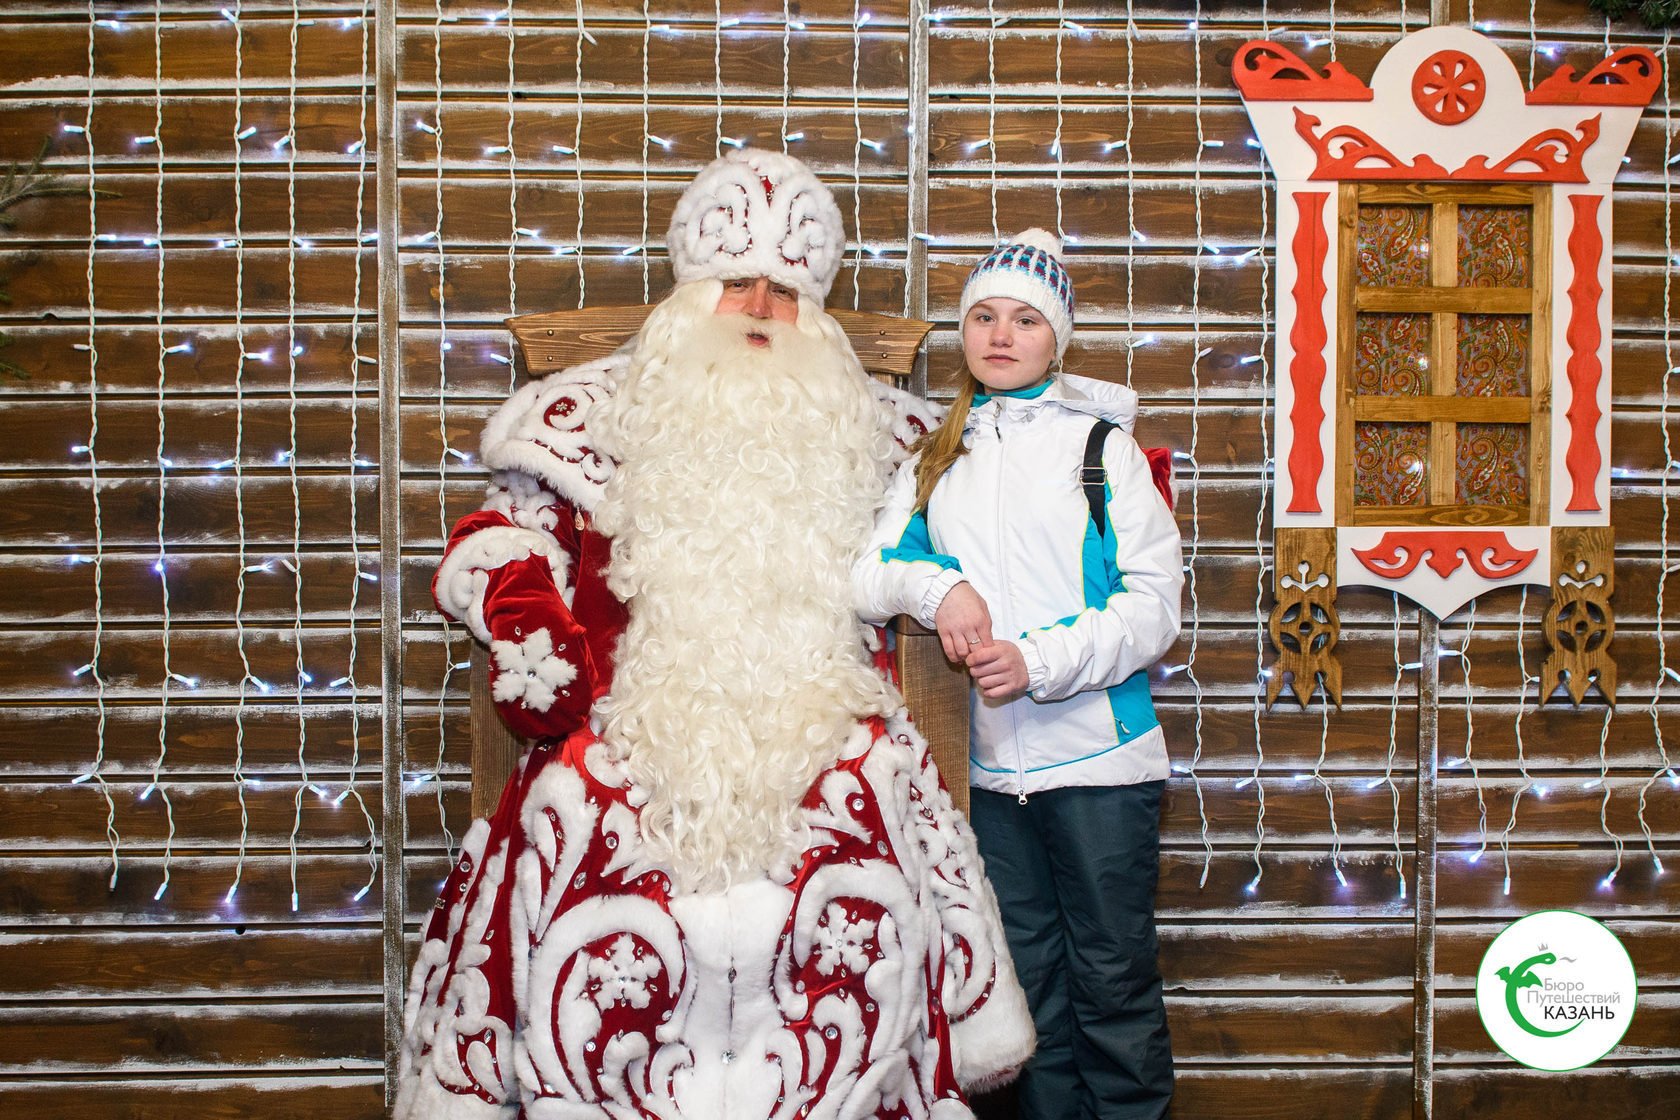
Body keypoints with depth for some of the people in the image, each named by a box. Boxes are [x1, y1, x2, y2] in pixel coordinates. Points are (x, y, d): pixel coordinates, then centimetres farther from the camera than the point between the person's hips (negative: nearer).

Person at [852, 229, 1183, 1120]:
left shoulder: (1103, 445, 2)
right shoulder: (937, 461, 14)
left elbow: (1154, 604, -6)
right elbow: (866, 574, 6)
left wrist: (1039, 662, -19)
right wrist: (936, 587, -15)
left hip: (1098, 757, -4)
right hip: (992, 764, 4)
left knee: (1113, 977, 2)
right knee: (1029, 977, 13)